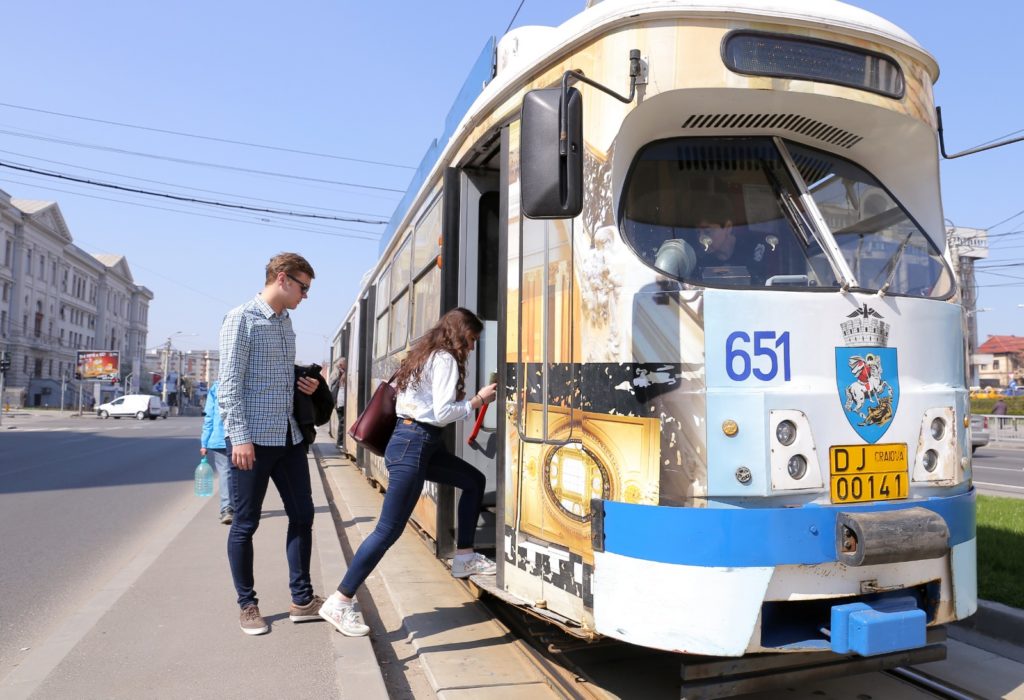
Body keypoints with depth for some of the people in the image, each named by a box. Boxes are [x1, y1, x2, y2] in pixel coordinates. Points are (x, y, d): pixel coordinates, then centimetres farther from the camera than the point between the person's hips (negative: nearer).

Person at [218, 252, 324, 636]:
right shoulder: (242, 318, -8)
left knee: (302, 515, 10)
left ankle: (302, 599, 21)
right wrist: (240, 437, -19)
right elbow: (230, 384, -14)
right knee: (245, 524, 5)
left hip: (289, 436, 8)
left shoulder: (286, 322, 15)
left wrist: (305, 385, 5)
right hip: (253, 440, -8)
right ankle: (247, 605, 20)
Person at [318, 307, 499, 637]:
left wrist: (466, 401, 15)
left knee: (474, 480, 18)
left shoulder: (426, 355, 18)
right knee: (389, 530, -8)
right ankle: (339, 602, -2)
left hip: (419, 442, 10)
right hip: (413, 445, -10)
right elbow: (442, 414, -16)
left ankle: (463, 558, 22)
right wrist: (478, 400, -5)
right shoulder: (445, 359, -10)